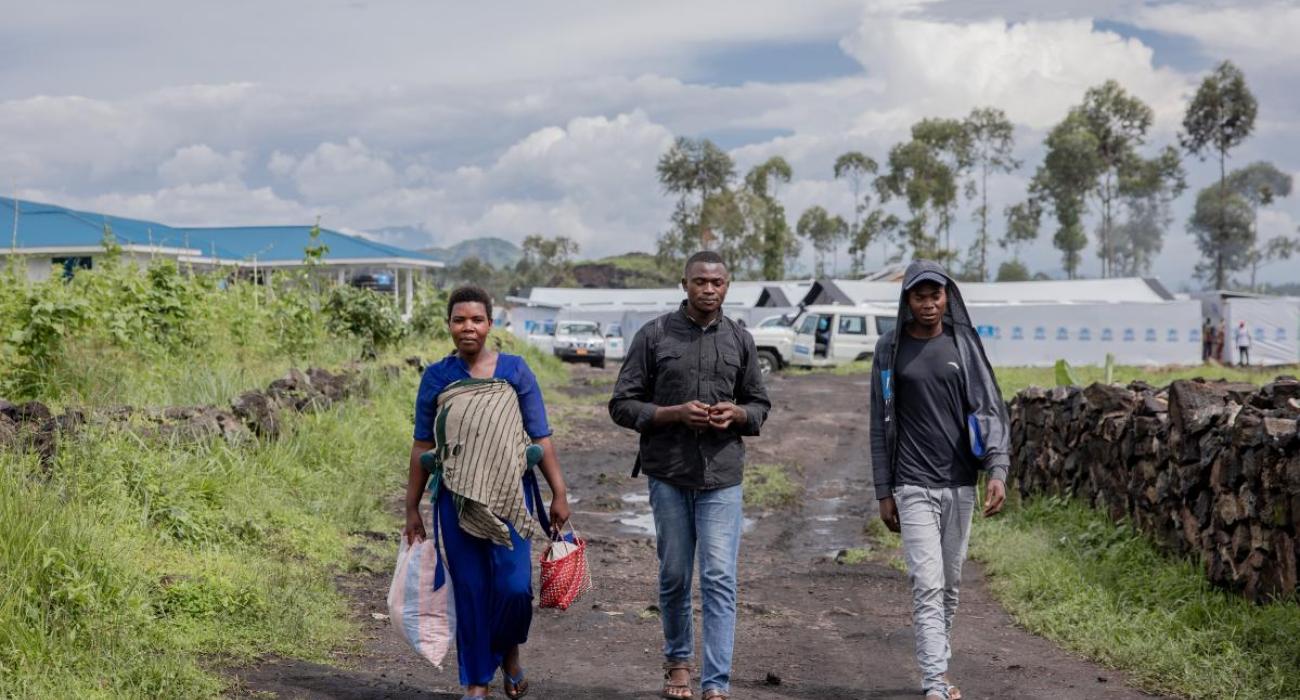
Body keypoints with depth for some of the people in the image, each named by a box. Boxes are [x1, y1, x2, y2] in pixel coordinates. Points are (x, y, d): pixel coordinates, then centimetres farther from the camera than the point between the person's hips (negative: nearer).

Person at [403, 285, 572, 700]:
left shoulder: (514, 370, 0)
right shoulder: (436, 377, 3)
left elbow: (541, 438, 2)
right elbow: (422, 447, 8)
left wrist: (559, 494, -2)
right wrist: (412, 509, 8)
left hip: (510, 494, -1)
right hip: (457, 498, 1)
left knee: (513, 585, -10)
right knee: (470, 591, 4)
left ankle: (509, 650, 22)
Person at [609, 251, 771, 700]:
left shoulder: (739, 341, 7)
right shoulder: (654, 336, 0)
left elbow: (760, 405, 16)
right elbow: (622, 405, -1)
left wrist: (736, 414, -8)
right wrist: (675, 413, -15)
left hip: (722, 477, 1)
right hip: (668, 474, 0)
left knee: (720, 579, -6)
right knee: (674, 576, 11)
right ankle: (678, 660, 33)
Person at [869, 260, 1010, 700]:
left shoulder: (963, 345, 4)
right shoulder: (890, 350, 2)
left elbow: (989, 410, 1)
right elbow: (881, 425, 5)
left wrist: (997, 469, -13)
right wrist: (884, 492, 2)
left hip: (960, 484, 2)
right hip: (913, 486, -2)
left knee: (950, 584, 10)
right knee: (927, 585, -10)